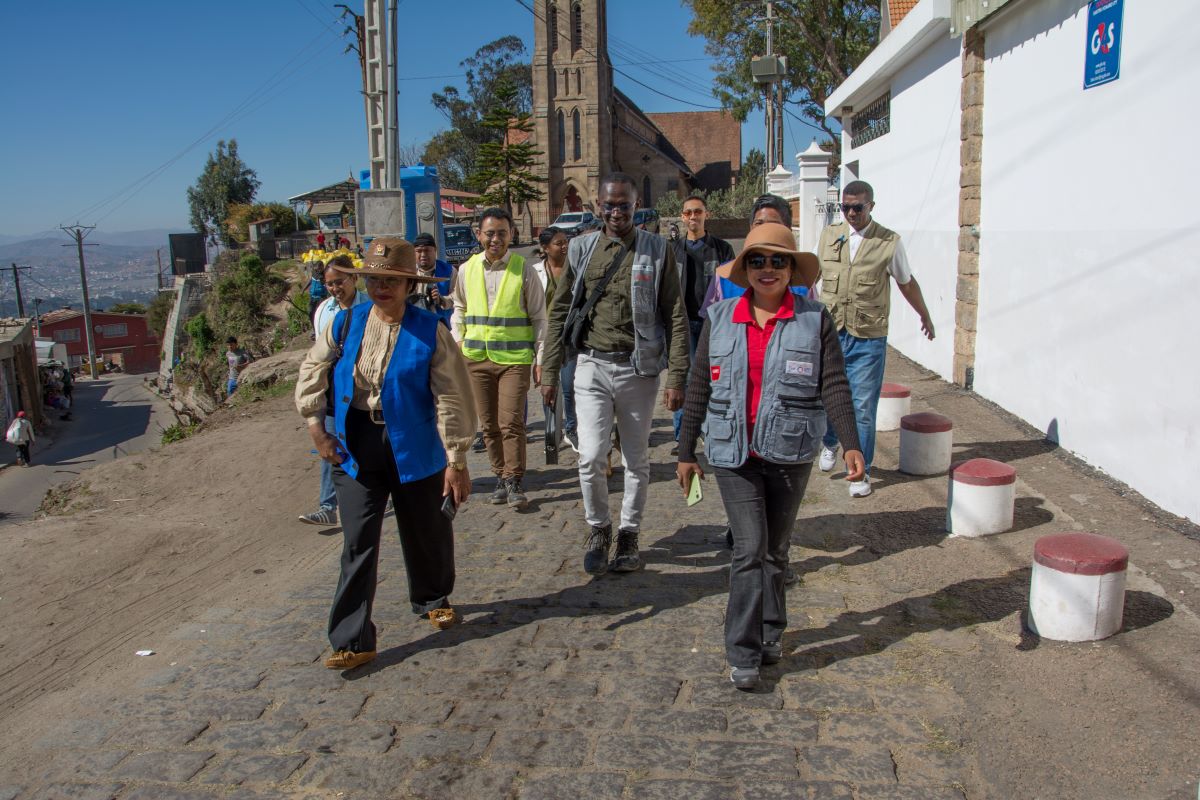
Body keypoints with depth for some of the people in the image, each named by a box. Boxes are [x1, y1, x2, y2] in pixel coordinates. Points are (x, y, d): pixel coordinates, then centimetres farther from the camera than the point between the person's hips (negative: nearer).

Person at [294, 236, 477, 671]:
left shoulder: (430, 332, -10)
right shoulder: (345, 323, -1)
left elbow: (450, 399, -10)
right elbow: (312, 373, 11)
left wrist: (456, 460, -11)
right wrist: (315, 426, 4)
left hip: (414, 447, -1)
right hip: (355, 445, 2)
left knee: (427, 534, 15)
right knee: (358, 542, 1)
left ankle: (433, 600, 43)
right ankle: (352, 640, 9)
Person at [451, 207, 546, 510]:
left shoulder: (523, 269, -1)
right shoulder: (467, 270, 7)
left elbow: (538, 317, 2)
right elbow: (459, 308, 23)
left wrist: (540, 358, -2)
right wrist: (458, 342, 13)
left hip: (515, 357, -3)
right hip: (476, 358, 4)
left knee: (511, 422, -9)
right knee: (488, 425, 8)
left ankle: (515, 482, 2)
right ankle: (501, 477, 21)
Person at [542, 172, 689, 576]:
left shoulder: (657, 250, -1)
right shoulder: (581, 248, 5)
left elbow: (675, 317, -2)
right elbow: (560, 312, 8)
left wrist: (677, 377, -8)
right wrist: (550, 372, 5)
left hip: (638, 368, -1)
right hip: (592, 365, 1)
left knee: (636, 459, 9)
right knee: (591, 458, -5)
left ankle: (629, 534, 27)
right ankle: (598, 529, 20)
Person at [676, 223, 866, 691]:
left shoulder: (814, 320, -1)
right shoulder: (720, 319, 2)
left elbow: (834, 386, -4)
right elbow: (699, 389, 5)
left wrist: (851, 444, -15)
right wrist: (686, 452, 6)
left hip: (789, 455, 1)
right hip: (733, 454, 0)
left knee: (775, 550, 14)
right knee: (750, 547, -7)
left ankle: (770, 634, 32)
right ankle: (743, 655, 2)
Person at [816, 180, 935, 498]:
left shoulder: (889, 242, -2)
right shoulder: (829, 234, 5)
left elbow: (906, 282, 12)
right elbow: (813, 273, 20)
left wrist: (925, 316, 24)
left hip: (868, 339, -2)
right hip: (829, 332, 2)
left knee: (863, 407, 0)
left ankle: (861, 471, 14)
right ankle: (830, 443, 39)